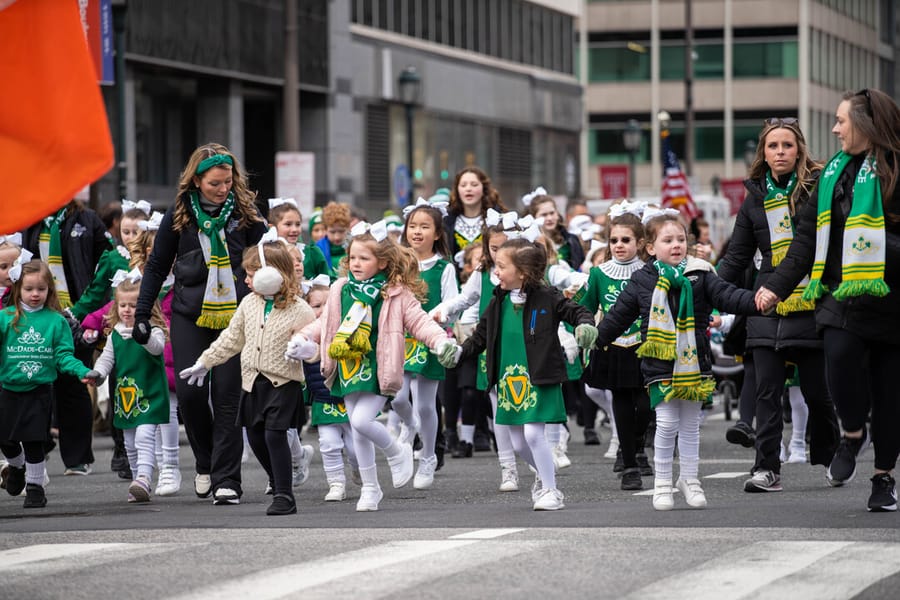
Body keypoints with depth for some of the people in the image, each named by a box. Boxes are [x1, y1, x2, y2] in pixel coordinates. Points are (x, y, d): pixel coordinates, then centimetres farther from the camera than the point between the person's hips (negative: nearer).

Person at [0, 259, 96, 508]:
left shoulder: (56, 321, -1)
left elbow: (64, 355, -2)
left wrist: (83, 371, -16)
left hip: (39, 391, -1)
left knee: (33, 441, -3)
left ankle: (35, 486, 11)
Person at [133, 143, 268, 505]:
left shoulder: (244, 211, 2)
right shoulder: (179, 215, 3)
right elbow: (156, 267, 11)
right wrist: (142, 314, 8)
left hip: (235, 314, -1)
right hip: (190, 315, 1)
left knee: (227, 395, -6)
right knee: (190, 392, -7)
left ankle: (226, 480, -2)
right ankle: (205, 464, 18)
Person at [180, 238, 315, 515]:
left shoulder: (299, 310, -12)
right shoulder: (249, 303, 6)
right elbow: (232, 338, 15)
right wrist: (204, 363, 17)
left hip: (284, 381, -6)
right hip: (254, 380, 6)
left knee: (275, 432, -15)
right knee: (255, 435, 8)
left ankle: (284, 497, -10)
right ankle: (279, 484, 28)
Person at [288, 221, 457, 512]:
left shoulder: (396, 294, -7)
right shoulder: (341, 290, 8)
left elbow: (419, 321, -10)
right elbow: (325, 322, 20)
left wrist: (440, 340, -25)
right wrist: (303, 339, 10)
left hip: (376, 371, -5)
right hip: (348, 369, 5)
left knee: (361, 421, -19)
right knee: (357, 433, 9)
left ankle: (397, 452, 10)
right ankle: (370, 488, 22)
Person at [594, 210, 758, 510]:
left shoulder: (700, 275, 2)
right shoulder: (642, 280, 1)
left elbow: (727, 295, -8)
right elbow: (618, 316, 10)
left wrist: (756, 301, -25)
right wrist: (594, 340, 12)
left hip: (694, 363, 2)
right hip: (660, 365, -1)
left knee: (690, 424, 10)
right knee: (667, 423, -6)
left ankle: (689, 478, 23)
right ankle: (662, 482, 6)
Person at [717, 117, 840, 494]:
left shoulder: (819, 188, 1)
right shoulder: (755, 199, 12)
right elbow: (737, 258, 17)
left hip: (812, 305, -3)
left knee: (817, 391, 5)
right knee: (767, 392, -4)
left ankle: (827, 460, 23)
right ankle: (767, 468, -5)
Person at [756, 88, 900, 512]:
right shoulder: (833, 172, 14)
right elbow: (807, 238, 18)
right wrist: (778, 286, 14)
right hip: (840, 293, 4)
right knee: (839, 355, -21)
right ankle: (853, 433, 7)